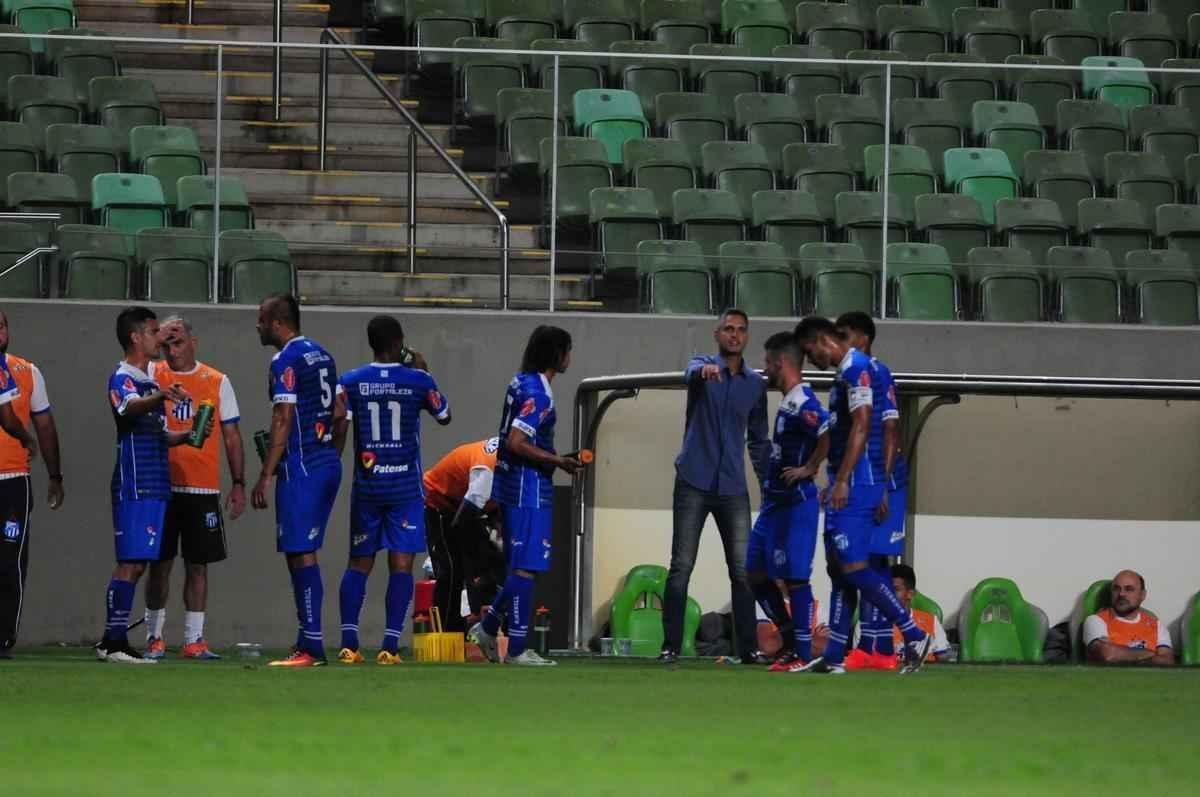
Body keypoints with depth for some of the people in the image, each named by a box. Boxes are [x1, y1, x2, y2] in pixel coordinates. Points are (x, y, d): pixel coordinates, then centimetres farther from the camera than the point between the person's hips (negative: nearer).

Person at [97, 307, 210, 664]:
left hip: (155, 486, 9)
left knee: (138, 562, 8)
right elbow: (129, 407, -31)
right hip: (133, 485, -9)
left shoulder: (151, 382, 22)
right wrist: (160, 397, -51)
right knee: (130, 562, -12)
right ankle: (113, 641, -13)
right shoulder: (122, 379, -8)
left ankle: (115, 641, 10)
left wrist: (189, 435, 12)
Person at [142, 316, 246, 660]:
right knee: (160, 563, 1)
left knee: (198, 564, 4)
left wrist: (238, 483, 4)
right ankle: (154, 638, 8)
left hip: (203, 489, 1)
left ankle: (194, 639, 9)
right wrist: (156, 340, -19)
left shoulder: (217, 382, 7)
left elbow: (231, 435, 8)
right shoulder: (153, 375, 5)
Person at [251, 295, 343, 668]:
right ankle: (308, 641, 14)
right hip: (329, 463, 9)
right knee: (302, 553, 14)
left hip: (300, 468, -9)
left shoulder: (286, 361, -11)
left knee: (301, 554, -8)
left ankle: (312, 647, -11)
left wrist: (265, 476, -16)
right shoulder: (323, 356, 16)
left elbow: (283, 420, -16)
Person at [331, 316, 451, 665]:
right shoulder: (418, 381, -3)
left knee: (359, 562, 9)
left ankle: (349, 642, -1)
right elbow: (444, 416, 15)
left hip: (366, 485, 2)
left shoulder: (350, 382, -2)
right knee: (401, 563, 0)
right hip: (406, 487, -2)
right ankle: (390, 645, -8)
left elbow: (339, 431, -6)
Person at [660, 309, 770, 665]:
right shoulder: (702, 366, 1)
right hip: (694, 484, -3)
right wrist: (705, 370, -50)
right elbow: (692, 373, -25)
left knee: (743, 569, 0)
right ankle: (671, 646, -3)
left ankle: (748, 647, 3)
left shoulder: (755, 384, 12)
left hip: (733, 488, 3)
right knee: (681, 566, -4)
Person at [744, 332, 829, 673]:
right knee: (756, 573, 13)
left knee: (795, 577, -7)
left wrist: (808, 468, -21)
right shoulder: (789, 402, 13)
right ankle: (791, 644, 19)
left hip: (796, 503, -11)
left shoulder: (801, 404, -18)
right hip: (775, 502, 11)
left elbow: (831, 435, -32)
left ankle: (803, 654, -2)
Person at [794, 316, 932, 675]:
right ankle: (833, 657, 10)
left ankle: (915, 636, -9)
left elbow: (861, 426, -19)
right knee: (839, 568, 9)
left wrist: (842, 481, -21)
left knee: (852, 566, -12)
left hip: (856, 483, -10)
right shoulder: (846, 371, 18)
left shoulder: (855, 368, -12)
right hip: (846, 483, 10)